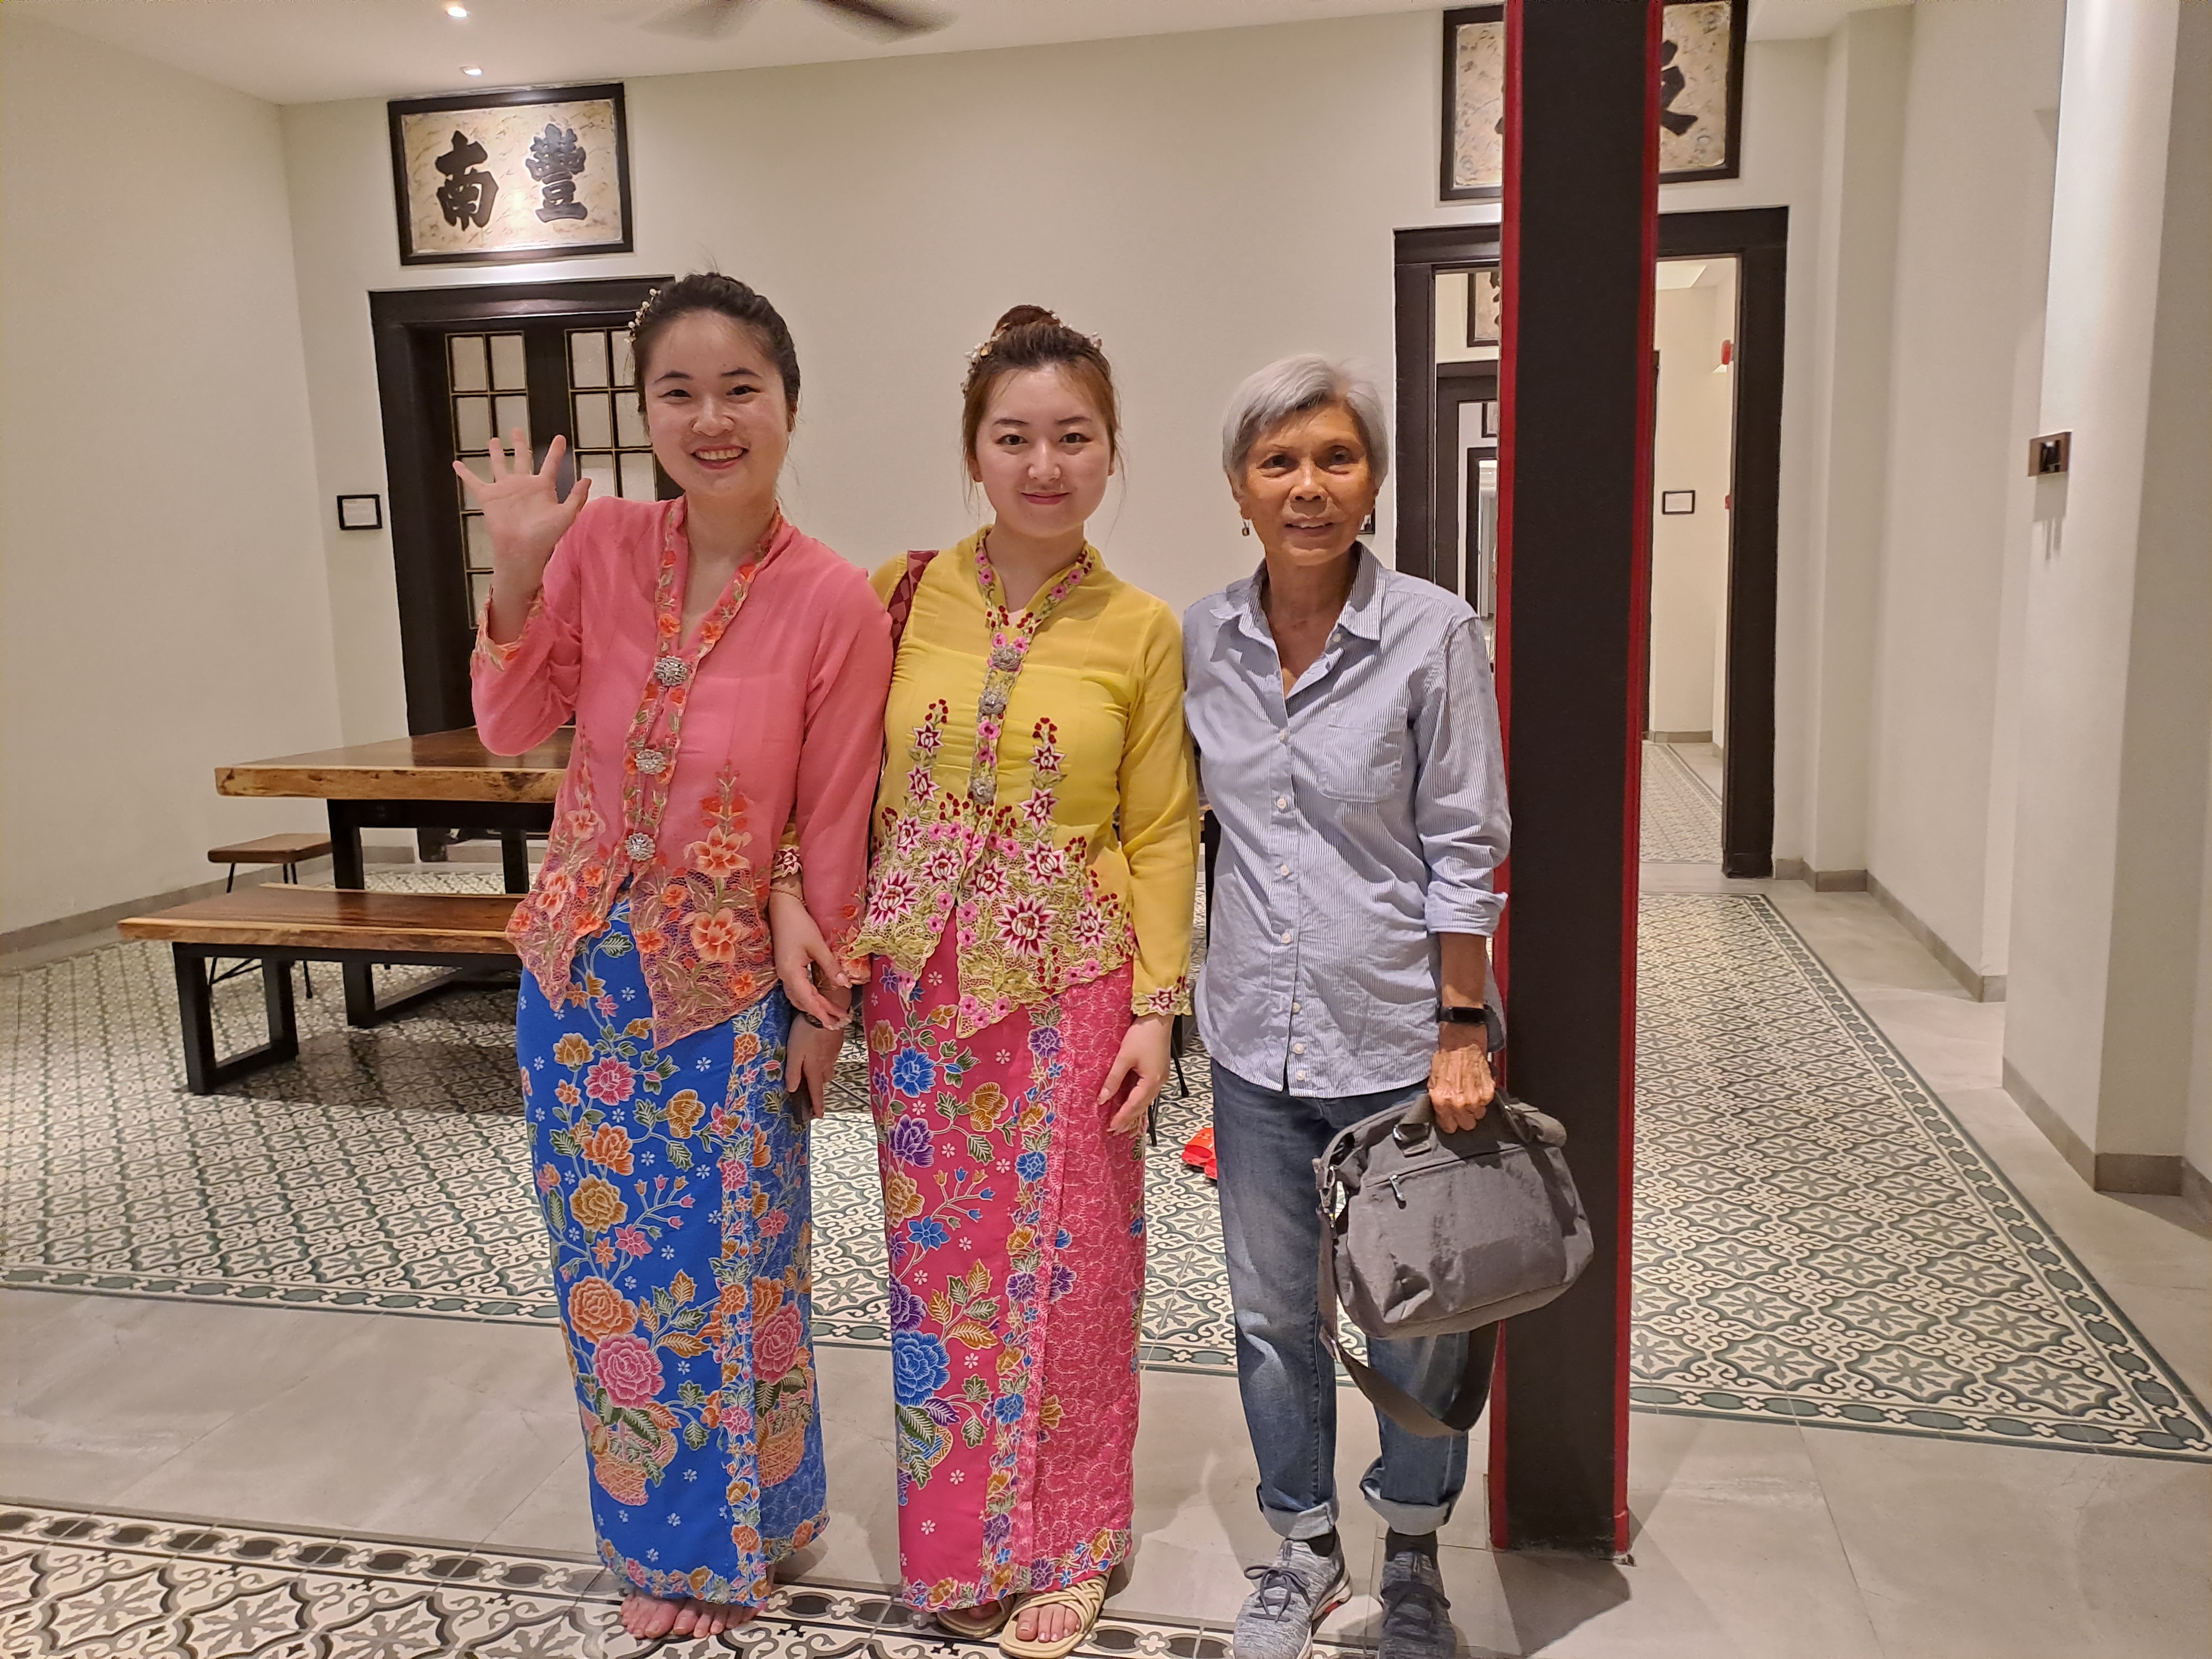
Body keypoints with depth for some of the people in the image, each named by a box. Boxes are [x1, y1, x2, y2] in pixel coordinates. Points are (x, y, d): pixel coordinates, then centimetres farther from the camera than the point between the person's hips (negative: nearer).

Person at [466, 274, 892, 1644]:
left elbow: (834, 827, -9)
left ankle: (736, 1541, 39)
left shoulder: (837, 604, -16)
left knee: (729, 1267, 11)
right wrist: (518, 569, -13)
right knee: (614, 1259, 17)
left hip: (727, 983, -3)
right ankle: (658, 1534, 41)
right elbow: (513, 727, 1)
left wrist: (822, 1007, -4)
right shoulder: (600, 541, -7)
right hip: (584, 963, 4)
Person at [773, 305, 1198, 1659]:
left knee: (1065, 1270, 9)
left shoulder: (1143, 631, -4)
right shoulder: (901, 599, -1)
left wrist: (1157, 1010, -7)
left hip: (1071, 988, -2)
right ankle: (962, 1540, 35)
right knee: (941, 1265, 13)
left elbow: (1161, 836, -3)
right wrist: (795, 895, -10)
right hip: (922, 985, 2)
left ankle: (1066, 1542, 32)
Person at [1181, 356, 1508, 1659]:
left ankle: (1414, 1553, 37)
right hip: (1255, 1036, 4)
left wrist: (1462, 1034, -10)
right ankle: (1306, 1546, 38)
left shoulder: (1434, 636, -11)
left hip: (1395, 1036, -3)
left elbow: (1464, 851, -9)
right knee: (1273, 1306, 15)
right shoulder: (1203, 638, 0)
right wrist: (1163, 1004, 8)